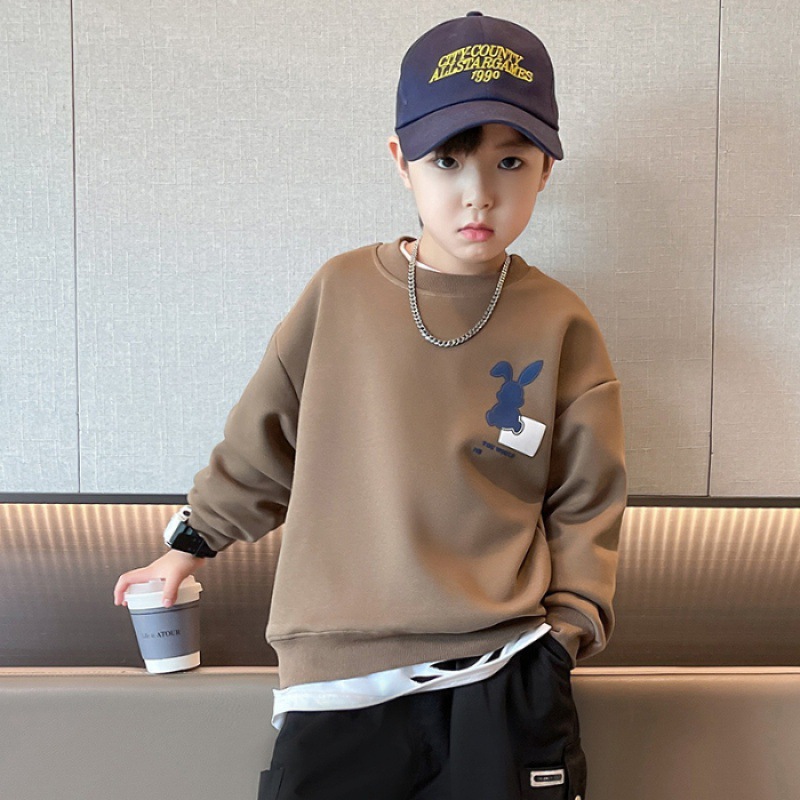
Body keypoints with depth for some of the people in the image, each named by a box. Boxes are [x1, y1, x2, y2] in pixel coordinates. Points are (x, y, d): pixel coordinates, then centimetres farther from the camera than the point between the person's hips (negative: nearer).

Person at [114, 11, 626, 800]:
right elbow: (261, 442, 13)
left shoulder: (560, 327, 0)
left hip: (506, 681, 0)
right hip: (339, 677, 0)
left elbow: (584, 504, 10)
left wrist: (567, 628, 1)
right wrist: (191, 543, 20)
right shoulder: (342, 292, 0)